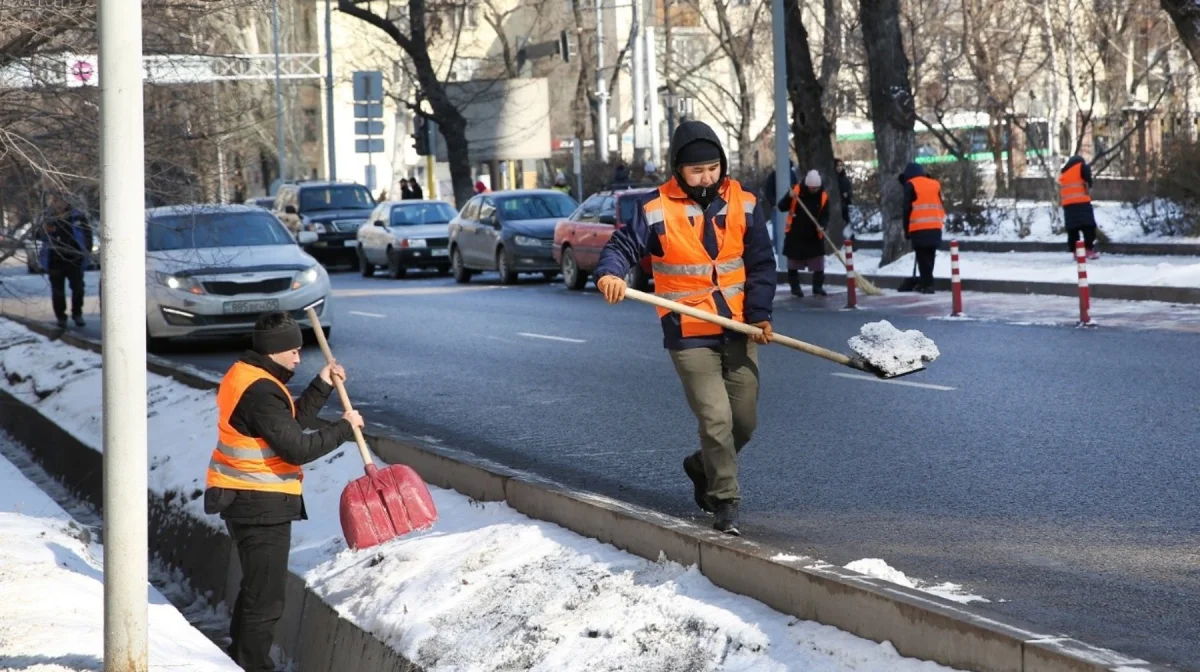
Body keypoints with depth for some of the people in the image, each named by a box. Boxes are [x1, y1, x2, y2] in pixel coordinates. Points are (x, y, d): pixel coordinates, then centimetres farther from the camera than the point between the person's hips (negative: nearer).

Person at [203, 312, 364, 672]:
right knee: (266, 595, -4)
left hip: (246, 500, 11)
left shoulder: (246, 375, 11)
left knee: (256, 586, 23)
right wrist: (344, 428, -14)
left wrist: (322, 385, 9)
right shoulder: (260, 392, -23)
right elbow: (297, 448, -25)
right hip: (261, 505, -11)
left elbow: (292, 422, 17)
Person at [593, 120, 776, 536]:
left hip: (739, 331, 4)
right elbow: (624, 245, -10)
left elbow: (761, 264, 3)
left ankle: (703, 468, 38)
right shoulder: (656, 208, -8)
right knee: (716, 418, -13)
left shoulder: (744, 204, 2)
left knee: (744, 421, 10)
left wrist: (759, 313, -8)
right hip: (689, 336, -4)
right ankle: (725, 502, -1)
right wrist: (610, 273, -33)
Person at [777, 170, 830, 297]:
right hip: (795, 234, -1)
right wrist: (789, 197, -27)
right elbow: (781, 207, -8)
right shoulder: (796, 191, -9)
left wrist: (822, 226, -27)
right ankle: (795, 287, 18)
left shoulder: (823, 196, -6)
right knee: (793, 263, 7)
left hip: (814, 236, 1)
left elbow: (825, 216, -6)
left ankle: (818, 287, 12)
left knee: (818, 263, 1)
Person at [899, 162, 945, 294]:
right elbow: (942, 205, 19)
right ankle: (925, 282, 18)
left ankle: (927, 284, -9)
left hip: (919, 228, -5)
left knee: (922, 257, -3)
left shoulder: (910, 185, 2)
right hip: (935, 228, 5)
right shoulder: (935, 184, 17)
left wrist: (906, 229, 4)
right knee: (929, 256, 13)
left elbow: (907, 209, -1)